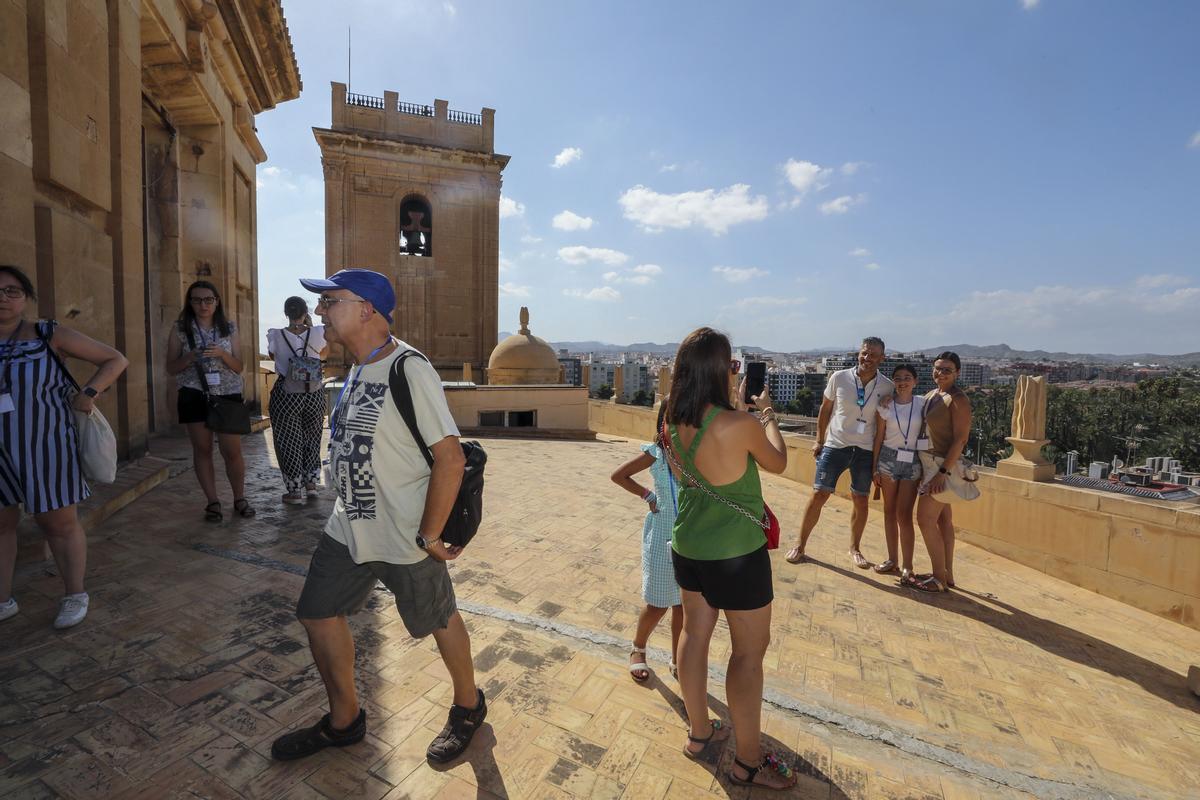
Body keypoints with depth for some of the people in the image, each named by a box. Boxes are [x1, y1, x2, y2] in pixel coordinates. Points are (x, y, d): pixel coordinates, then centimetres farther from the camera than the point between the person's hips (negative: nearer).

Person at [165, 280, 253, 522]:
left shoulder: (228, 328, 6)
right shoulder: (180, 329, 4)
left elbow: (239, 367, 4)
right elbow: (171, 368, 4)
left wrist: (222, 353, -14)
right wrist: (190, 357, -15)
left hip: (228, 395, 0)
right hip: (194, 396, 0)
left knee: (232, 451, -1)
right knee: (202, 450, 6)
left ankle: (240, 498, 16)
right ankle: (213, 502, 17)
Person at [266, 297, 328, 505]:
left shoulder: (275, 335, -10)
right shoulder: (318, 333, -9)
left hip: (286, 396, -1)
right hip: (314, 394, 2)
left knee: (288, 441, 10)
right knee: (312, 438, 19)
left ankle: (294, 490, 16)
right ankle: (311, 483, 24)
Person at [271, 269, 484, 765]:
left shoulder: (409, 369, -22)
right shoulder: (357, 369, 6)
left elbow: (451, 458, -26)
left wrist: (429, 536, -20)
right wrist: (351, 512, 19)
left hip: (405, 538, -8)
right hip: (349, 528, 8)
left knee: (438, 619, 11)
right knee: (318, 614, 15)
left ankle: (468, 706, 39)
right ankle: (344, 720, 40)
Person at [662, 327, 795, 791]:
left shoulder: (674, 422, -6)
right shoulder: (740, 424, -25)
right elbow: (777, 463, -5)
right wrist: (767, 414, 9)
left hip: (687, 547, 7)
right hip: (736, 553, -6)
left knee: (695, 634, 20)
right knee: (749, 652, 12)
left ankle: (699, 732, 40)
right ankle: (748, 762, 29)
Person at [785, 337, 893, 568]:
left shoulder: (887, 387, -3)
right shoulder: (839, 378, -6)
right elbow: (825, 410, 4)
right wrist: (819, 440, 5)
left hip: (865, 451, 1)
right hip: (835, 445, -1)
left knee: (860, 501, 10)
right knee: (818, 496, -2)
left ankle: (854, 548, 30)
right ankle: (800, 545, 11)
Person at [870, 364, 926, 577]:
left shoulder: (922, 404, -1)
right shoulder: (886, 406, 1)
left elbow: (929, 432, 1)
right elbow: (878, 437, 4)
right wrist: (875, 468, 3)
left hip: (912, 463, -2)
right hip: (888, 459, 2)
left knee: (904, 515, -4)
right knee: (889, 511, 8)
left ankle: (907, 565, 8)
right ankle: (891, 559, 20)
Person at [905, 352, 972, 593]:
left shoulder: (958, 399, -14)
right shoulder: (931, 395, 10)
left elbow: (960, 439, -18)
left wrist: (943, 472, -23)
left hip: (944, 465, -8)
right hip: (932, 463, 8)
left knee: (926, 519, -7)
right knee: (943, 520, 13)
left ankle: (940, 579, 5)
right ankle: (947, 575, 23)